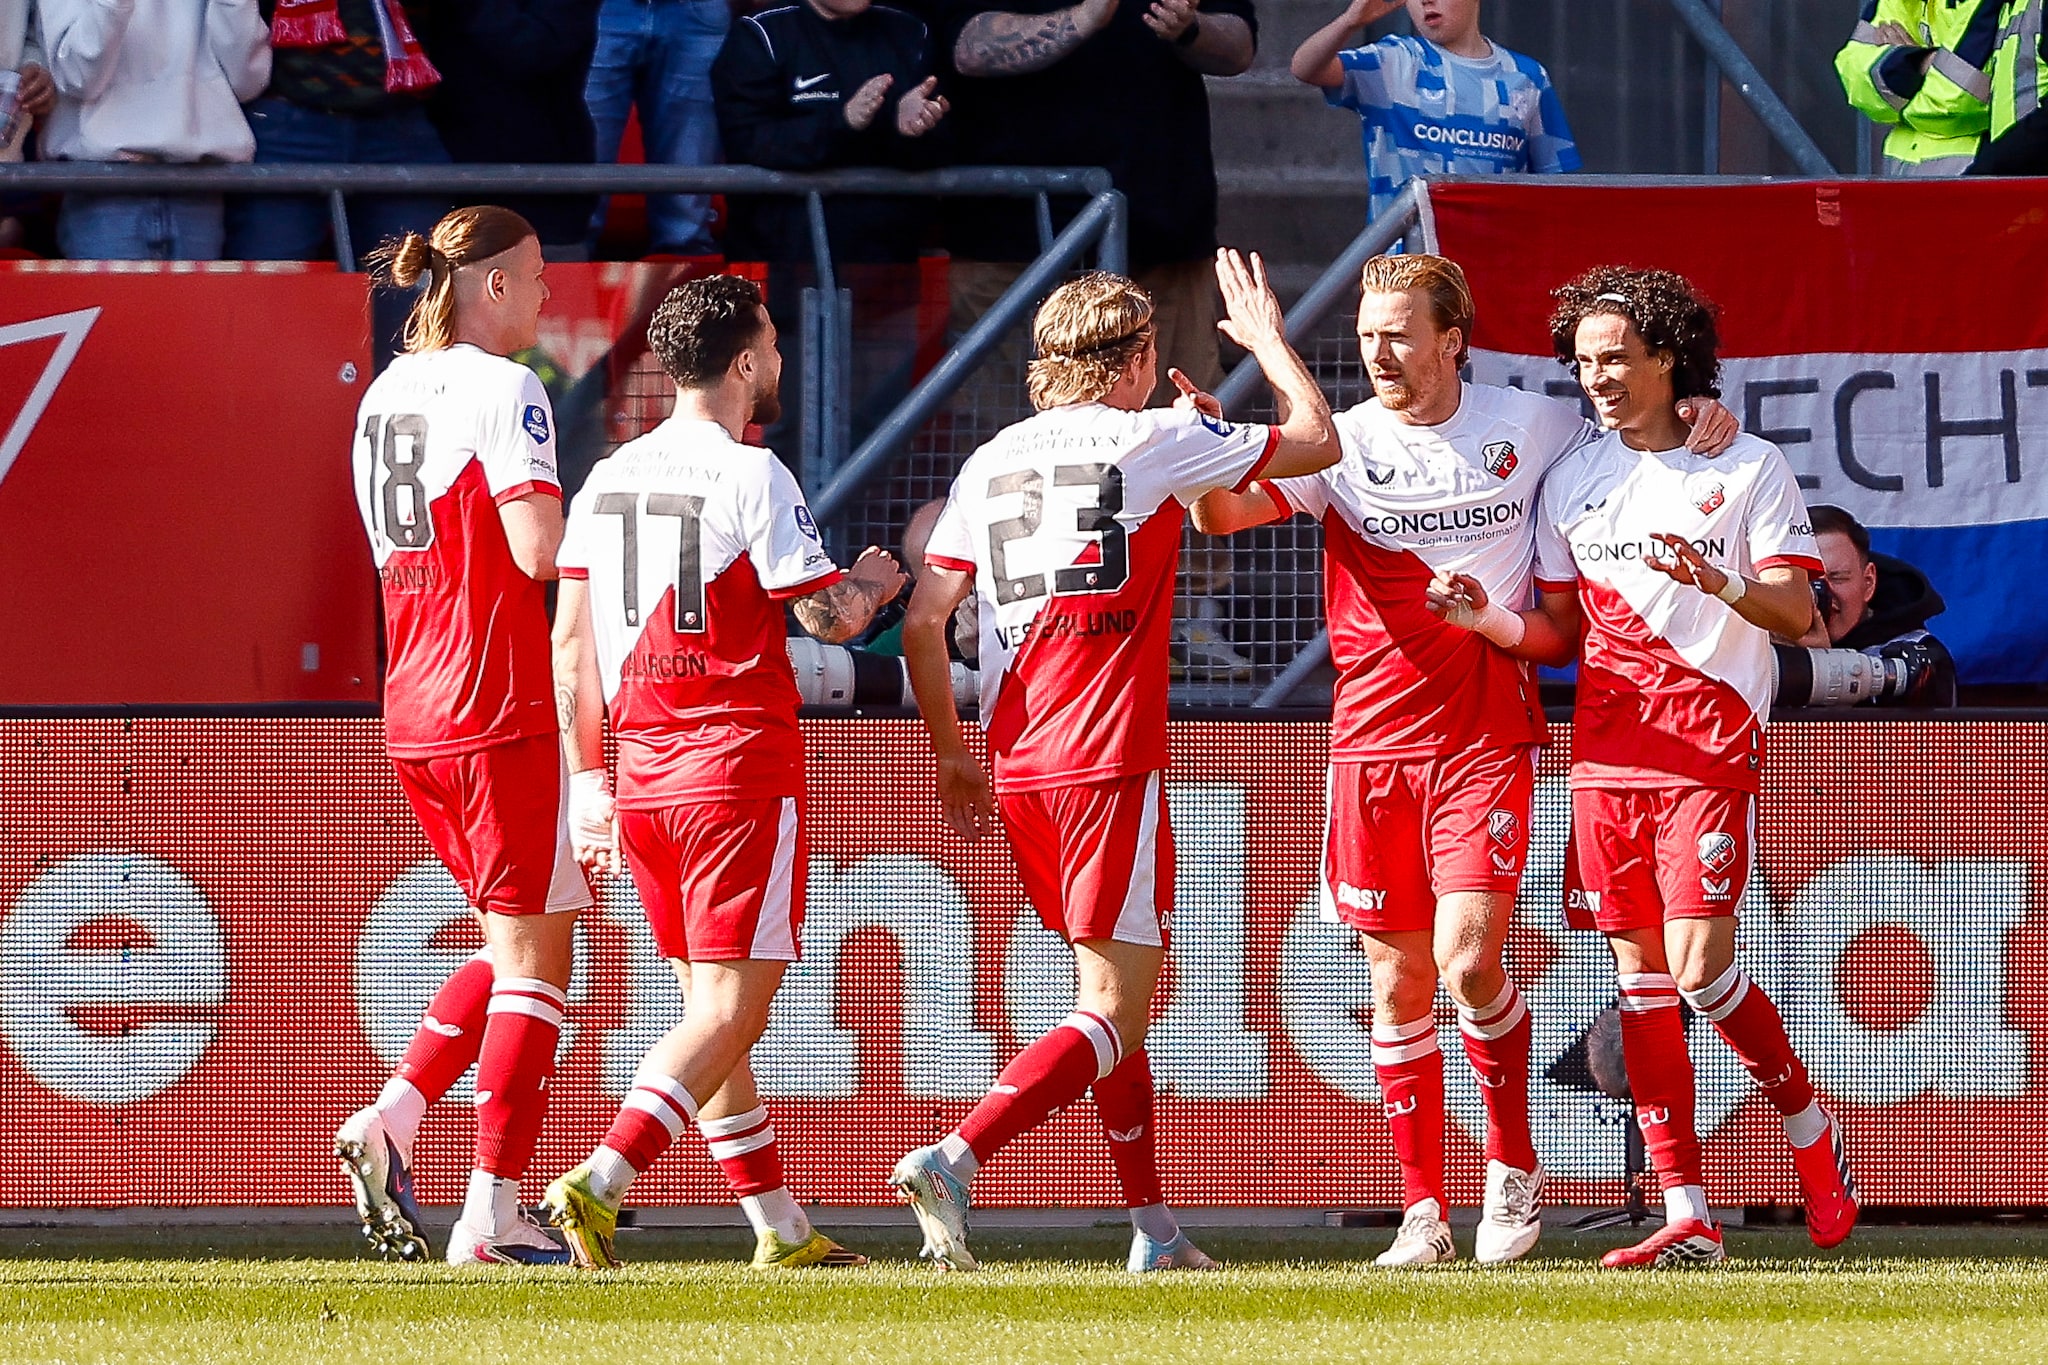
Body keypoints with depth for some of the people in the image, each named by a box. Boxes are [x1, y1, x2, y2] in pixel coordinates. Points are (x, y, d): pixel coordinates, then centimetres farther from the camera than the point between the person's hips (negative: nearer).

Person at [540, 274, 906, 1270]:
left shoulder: (608, 480, 10)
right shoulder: (752, 478, -11)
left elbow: (571, 642, 11)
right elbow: (831, 617, -9)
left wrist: (589, 778, 16)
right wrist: (875, 582, 14)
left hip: (642, 770, 7)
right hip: (738, 766, -7)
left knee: (711, 1007, 12)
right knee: (728, 1011, -7)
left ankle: (782, 1230, 17)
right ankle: (599, 1186, -23)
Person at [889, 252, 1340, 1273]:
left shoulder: (991, 462, 10)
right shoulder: (1151, 442, -4)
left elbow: (922, 624, 7)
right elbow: (1316, 440, 6)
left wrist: (955, 756, 17)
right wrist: (1267, 338, 22)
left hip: (1016, 769, 6)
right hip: (1110, 763, -6)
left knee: (1118, 987, 19)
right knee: (1116, 1012, -7)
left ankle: (1154, 1228, 22)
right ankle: (952, 1161, -25)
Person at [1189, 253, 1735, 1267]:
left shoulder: (1528, 427, 2)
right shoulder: (1344, 443, 1)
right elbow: (1225, 513, -13)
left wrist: (1697, 422, -1)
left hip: (1488, 736, -2)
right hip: (1373, 737, 2)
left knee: (1468, 963, -15)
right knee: (1398, 983, 4)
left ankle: (1513, 1163, 6)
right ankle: (1423, 1212, 12)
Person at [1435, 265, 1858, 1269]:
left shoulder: (1750, 468, 1)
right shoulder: (1573, 481, 13)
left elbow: (1797, 613, -5)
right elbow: (1563, 632, 15)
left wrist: (1720, 582, -24)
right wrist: (1494, 624, -5)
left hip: (1709, 745, -5)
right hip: (1607, 751, 5)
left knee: (1699, 969, -14)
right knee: (1640, 976, 1)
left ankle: (1812, 1131, 11)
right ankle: (1687, 1218, 3)